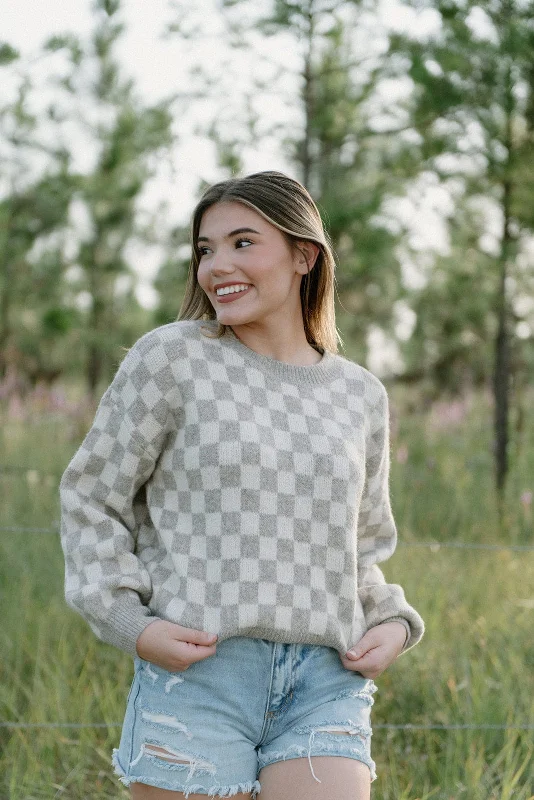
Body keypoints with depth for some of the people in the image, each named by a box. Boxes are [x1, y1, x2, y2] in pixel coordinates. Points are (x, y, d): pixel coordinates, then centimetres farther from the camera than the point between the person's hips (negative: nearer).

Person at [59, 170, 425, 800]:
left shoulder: (360, 395, 12)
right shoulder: (170, 358, 1)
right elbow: (91, 496, 5)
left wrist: (392, 624, 5)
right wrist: (130, 622, -7)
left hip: (325, 685, 3)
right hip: (196, 673, -2)